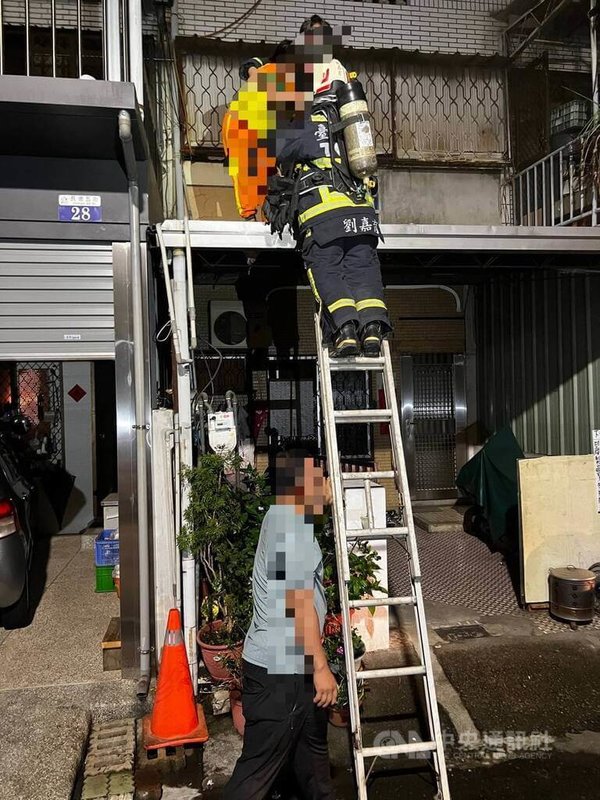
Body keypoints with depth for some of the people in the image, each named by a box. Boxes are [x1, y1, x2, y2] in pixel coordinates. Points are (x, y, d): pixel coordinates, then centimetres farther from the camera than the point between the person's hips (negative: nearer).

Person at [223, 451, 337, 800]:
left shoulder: (284, 516, 9)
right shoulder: (294, 525, -22)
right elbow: (299, 603, -24)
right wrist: (321, 667, -21)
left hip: (290, 664, 11)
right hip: (279, 670, -11)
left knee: (312, 743, 26)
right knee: (259, 767, 0)